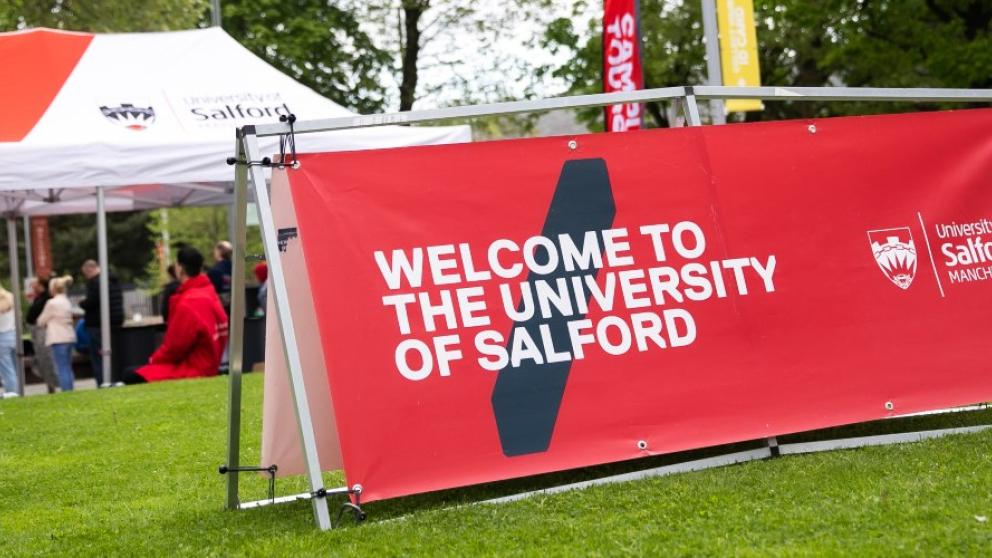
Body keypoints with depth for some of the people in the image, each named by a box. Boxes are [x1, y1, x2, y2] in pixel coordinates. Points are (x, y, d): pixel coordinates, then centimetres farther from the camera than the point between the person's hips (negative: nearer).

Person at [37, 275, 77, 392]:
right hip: (70, 337, 8)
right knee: (68, 368, 13)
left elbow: (41, 321, -4)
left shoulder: (52, 303, -11)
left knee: (62, 369, -8)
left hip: (58, 339, -8)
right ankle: (70, 391, 13)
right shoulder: (67, 302, 12)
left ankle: (66, 392, -11)